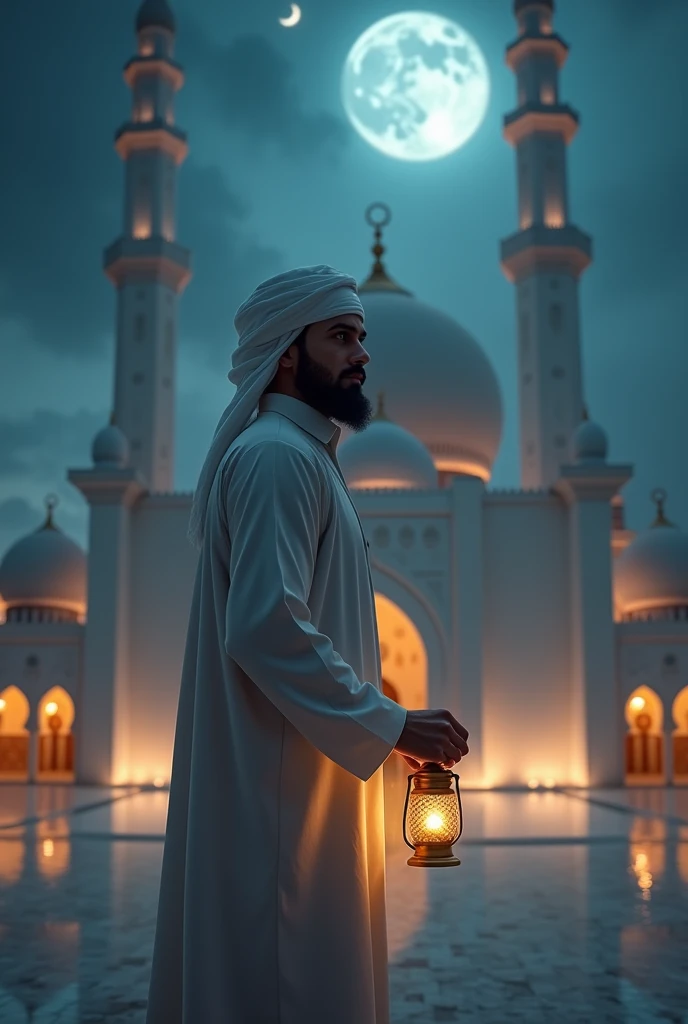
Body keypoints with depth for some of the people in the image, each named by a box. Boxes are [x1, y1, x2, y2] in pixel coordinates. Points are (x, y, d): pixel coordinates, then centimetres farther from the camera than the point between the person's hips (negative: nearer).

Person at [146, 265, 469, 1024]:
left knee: (311, 963, 17)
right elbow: (266, 627, -24)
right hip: (280, 782, -10)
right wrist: (390, 725, -18)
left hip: (300, 777, 10)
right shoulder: (277, 454, -13)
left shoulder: (302, 455, 19)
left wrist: (382, 725, 18)